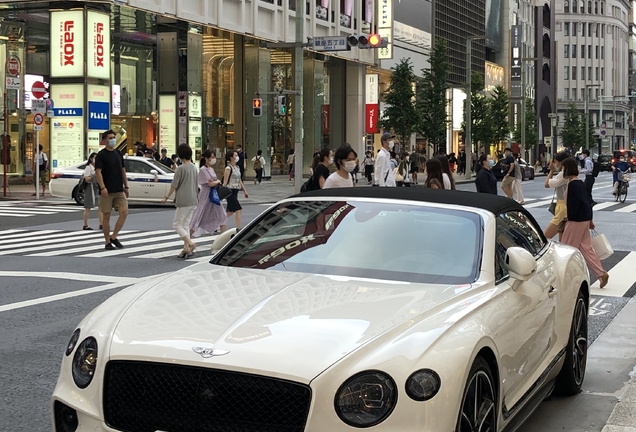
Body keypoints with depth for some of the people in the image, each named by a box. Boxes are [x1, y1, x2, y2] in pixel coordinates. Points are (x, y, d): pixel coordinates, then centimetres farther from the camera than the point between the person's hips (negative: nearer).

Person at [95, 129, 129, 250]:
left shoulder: (118, 154, 13)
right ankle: (108, 242, 10)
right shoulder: (101, 155, -5)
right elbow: (98, 172, -13)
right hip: (106, 191, -5)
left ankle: (114, 237, 5)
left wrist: (126, 187, 15)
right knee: (106, 216, 2)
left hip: (119, 190, 5)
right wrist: (103, 187, -23)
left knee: (124, 212, -8)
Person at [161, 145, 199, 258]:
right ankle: (186, 249, 8)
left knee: (177, 224, 0)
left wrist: (167, 197, 0)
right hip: (193, 201, 8)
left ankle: (190, 243, -16)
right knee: (186, 225, 12)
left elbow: (174, 186, -11)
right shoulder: (194, 168, 10)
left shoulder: (181, 168, -13)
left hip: (183, 201, -8)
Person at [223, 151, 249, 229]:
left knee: (231, 211, 13)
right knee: (238, 210, -11)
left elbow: (239, 180, 20)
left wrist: (244, 191, 19)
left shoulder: (237, 167, 13)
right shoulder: (228, 168, -12)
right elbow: (225, 182, -15)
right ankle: (238, 228, -8)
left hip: (236, 191, 9)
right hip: (230, 191, -9)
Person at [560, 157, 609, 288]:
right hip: (585, 219, 10)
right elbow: (589, 201, 16)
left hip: (576, 221, -10)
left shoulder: (572, 184, -17)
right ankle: (601, 274, 8)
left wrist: (569, 219, -14)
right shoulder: (581, 183, 12)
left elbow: (573, 204, -21)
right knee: (586, 248, 12)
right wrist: (590, 219, 20)